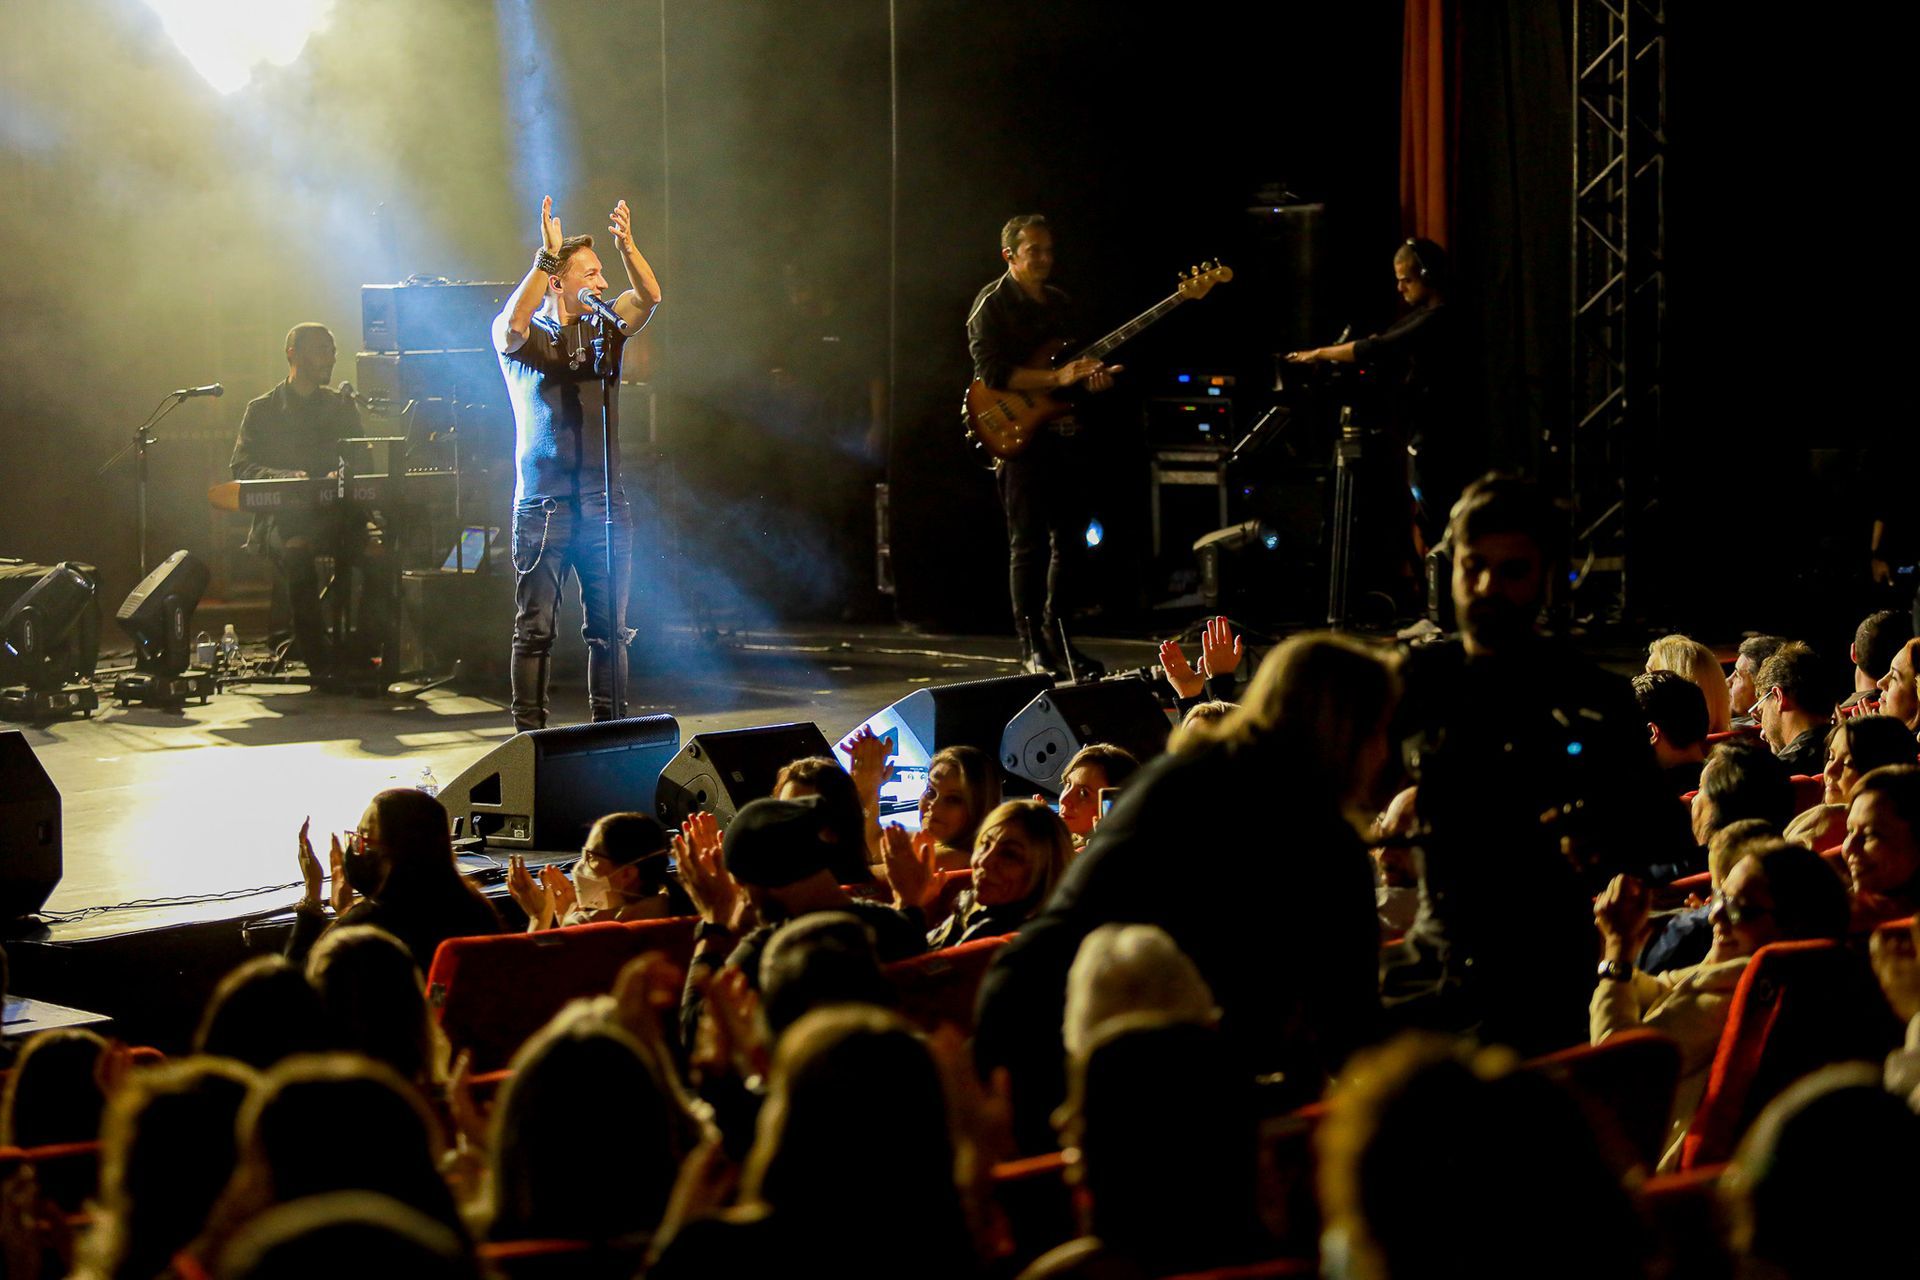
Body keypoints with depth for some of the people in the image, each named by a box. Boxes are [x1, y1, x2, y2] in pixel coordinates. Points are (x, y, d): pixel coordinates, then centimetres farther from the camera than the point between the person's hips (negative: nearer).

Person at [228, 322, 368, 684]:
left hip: (334, 515, 2)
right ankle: (320, 661, -27)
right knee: (293, 551, -36)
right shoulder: (262, 410, 11)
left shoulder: (342, 407, 20)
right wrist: (288, 478, -16)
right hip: (282, 516, -2)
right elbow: (241, 467, 2)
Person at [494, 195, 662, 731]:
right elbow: (513, 323, -22)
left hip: (604, 505, 3)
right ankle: (529, 732, 2)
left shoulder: (605, 330, 11)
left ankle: (609, 727, 13)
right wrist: (547, 254, -29)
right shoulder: (524, 338, 1)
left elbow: (649, 297, -4)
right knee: (535, 628, -2)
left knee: (609, 628, 5)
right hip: (544, 505, -3)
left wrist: (627, 246, -22)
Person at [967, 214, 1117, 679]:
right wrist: (1056, 378, -25)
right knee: (1028, 544, -6)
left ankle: (1057, 640, 16)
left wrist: (1092, 377, 0)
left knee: (1071, 540, 7)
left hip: (1063, 432, 7)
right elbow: (992, 373, -17)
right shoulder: (992, 305, -6)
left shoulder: (1061, 304, 17)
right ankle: (1032, 649, -2)